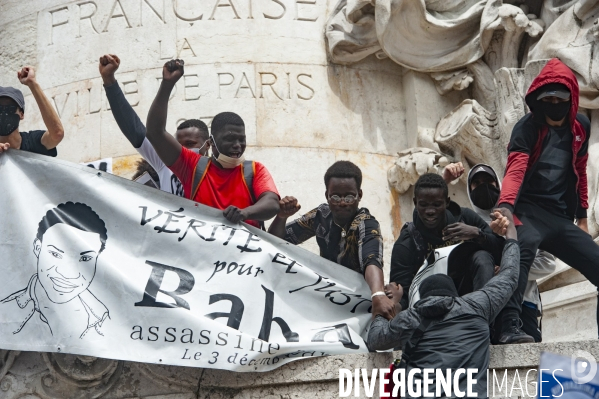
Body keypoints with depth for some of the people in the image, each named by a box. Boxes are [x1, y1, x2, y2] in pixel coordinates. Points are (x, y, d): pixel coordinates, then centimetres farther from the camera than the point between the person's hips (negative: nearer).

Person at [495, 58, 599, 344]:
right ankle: (510, 327, -45)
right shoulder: (527, 127, -7)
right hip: (530, 211, -6)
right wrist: (505, 207, -39)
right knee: (523, 249, -36)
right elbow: (515, 170, -22)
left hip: (563, 218, 6)